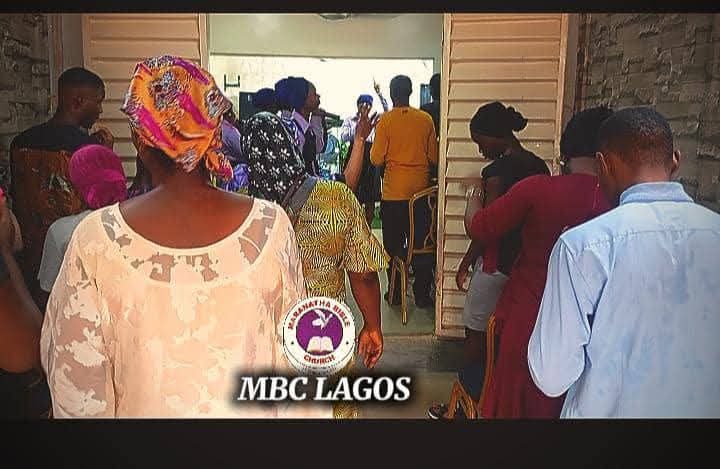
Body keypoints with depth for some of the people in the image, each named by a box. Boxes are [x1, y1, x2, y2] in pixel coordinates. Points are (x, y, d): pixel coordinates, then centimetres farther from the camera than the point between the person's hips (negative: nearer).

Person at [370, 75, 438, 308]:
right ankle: (422, 295, 15)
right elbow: (434, 158, 4)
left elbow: (377, 159, -8)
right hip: (421, 192, 2)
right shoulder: (426, 119, 0)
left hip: (393, 194, -2)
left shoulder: (385, 120, -8)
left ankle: (395, 293, 16)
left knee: (394, 245, 9)